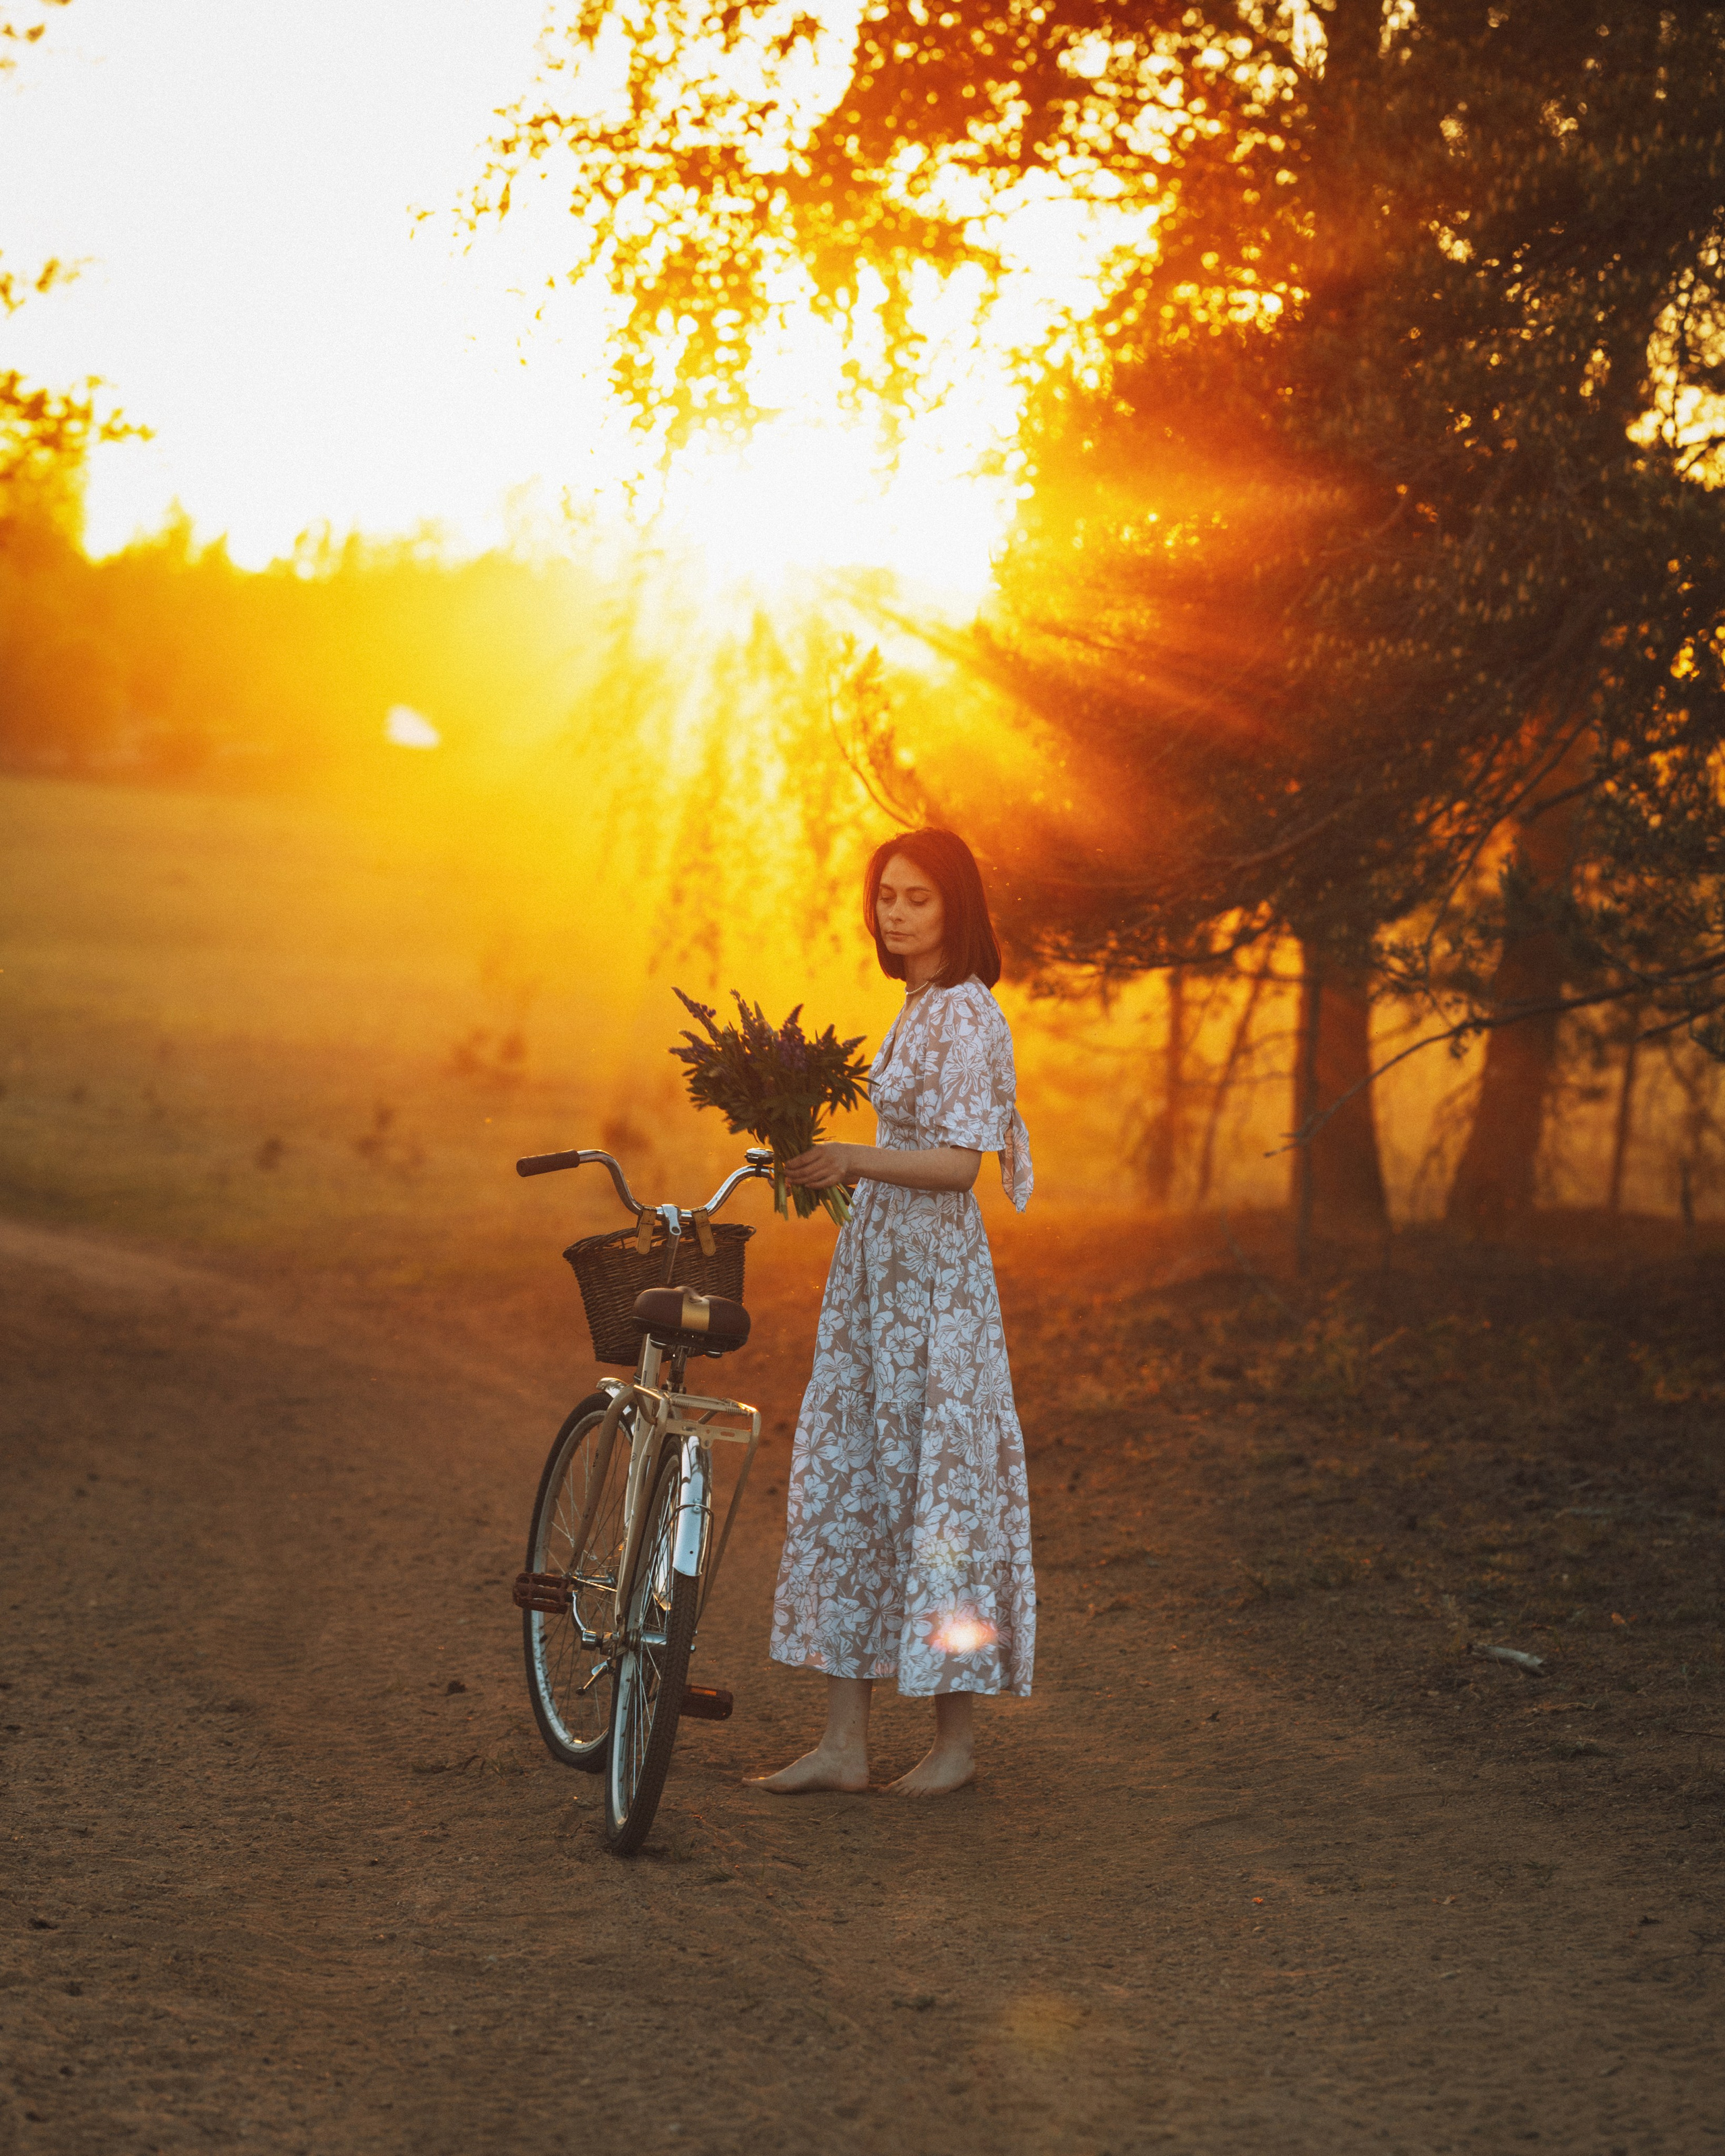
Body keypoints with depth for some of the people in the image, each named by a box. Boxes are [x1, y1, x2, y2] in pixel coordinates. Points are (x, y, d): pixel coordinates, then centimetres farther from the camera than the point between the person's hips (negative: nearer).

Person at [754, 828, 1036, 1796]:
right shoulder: (920, 1010, 17)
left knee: (934, 1478, -4)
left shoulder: (967, 1014, -11)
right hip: (877, 1262, 9)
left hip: (934, 1269, -9)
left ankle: (956, 1735, 7)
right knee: (847, 1482, 5)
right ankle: (846, 1740, 7)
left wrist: (857, 1161, -27)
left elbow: (957, 1162, -19)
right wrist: (819, 1162, 16)